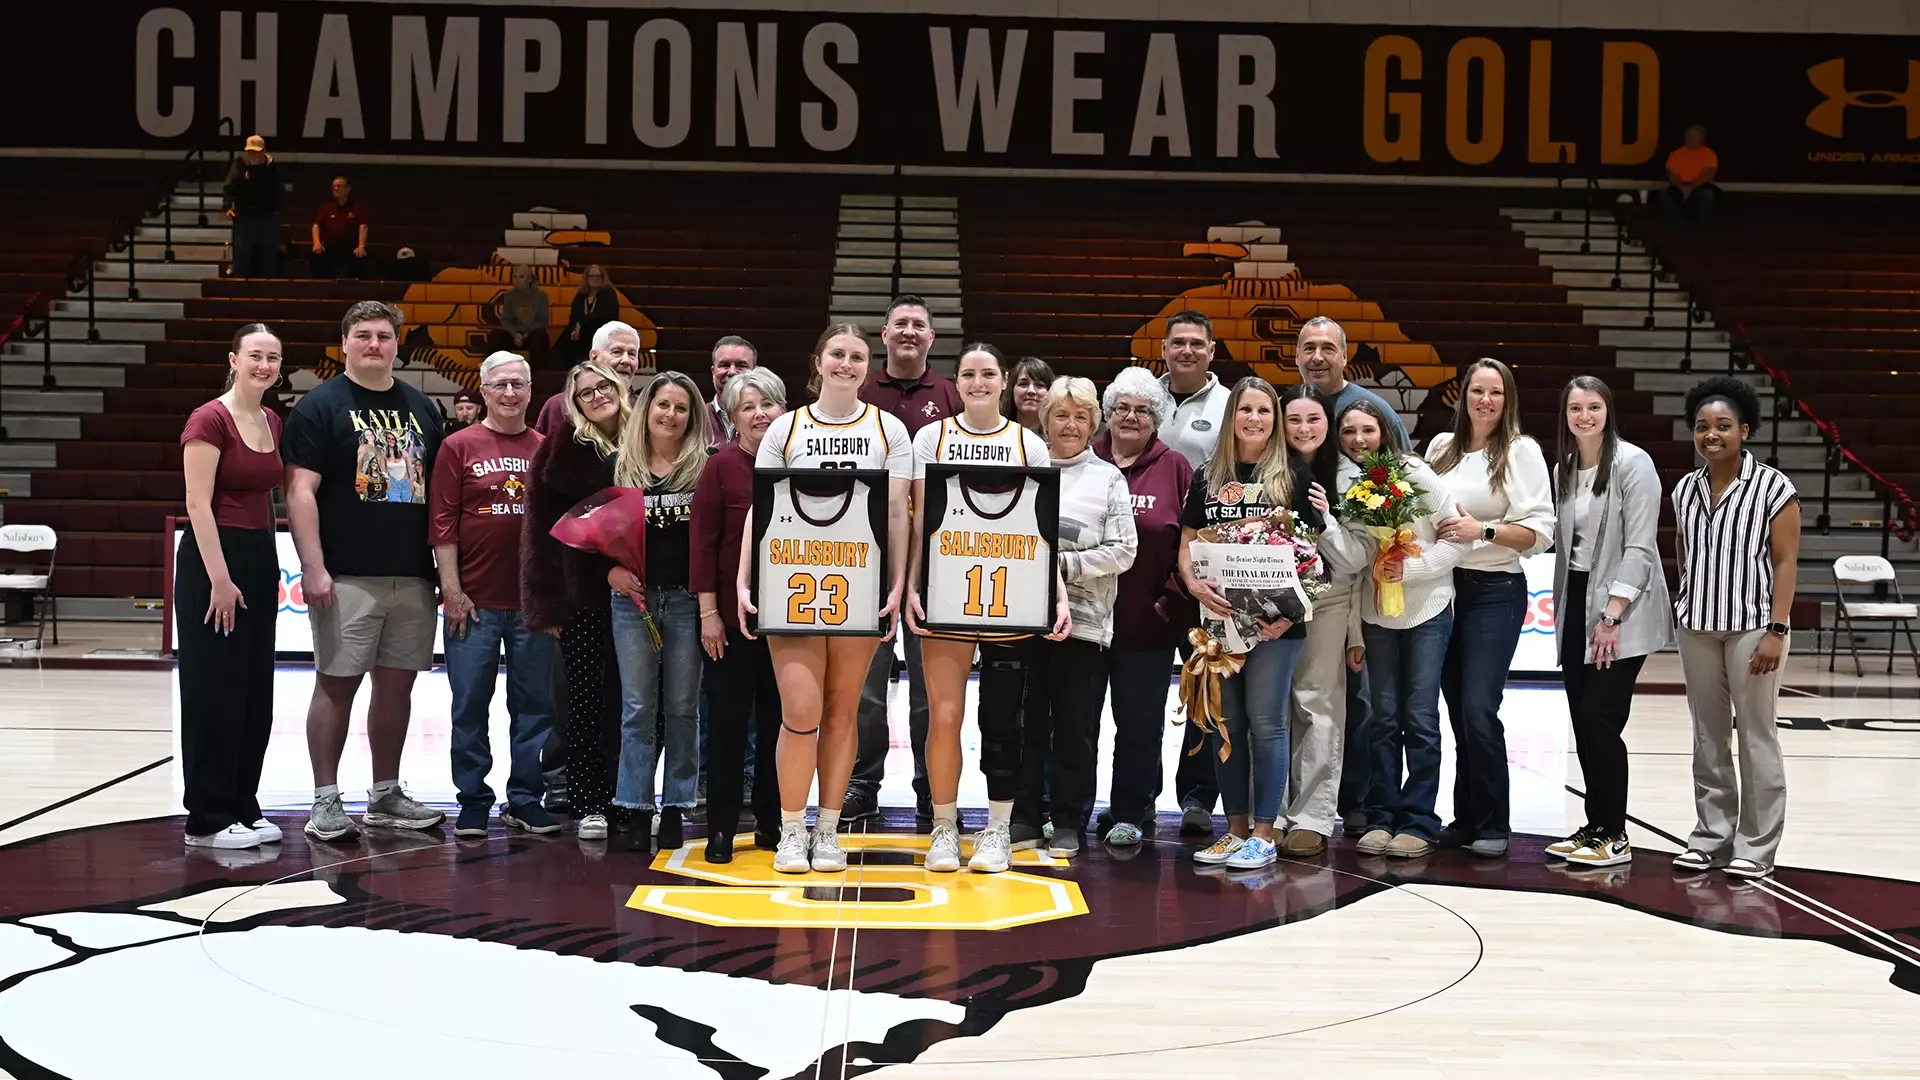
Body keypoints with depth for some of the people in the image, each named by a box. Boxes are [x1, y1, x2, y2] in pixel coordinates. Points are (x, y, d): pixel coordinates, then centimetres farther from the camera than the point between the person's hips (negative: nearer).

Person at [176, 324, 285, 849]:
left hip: (260, 556, 8)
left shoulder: (272, 423, 11)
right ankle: (207, 819, 4)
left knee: (256, 693, 11)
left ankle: (243, 806, 20)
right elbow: (198, 504, -16)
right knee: (214, 692, -3)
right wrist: (219, 578, -19)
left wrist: (269, 565, 12)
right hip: (213, 557, -8)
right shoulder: (210, 420, -12)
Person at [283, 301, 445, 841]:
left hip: (413, 575, 5)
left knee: (397, 684, 10)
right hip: (347, 576, -5)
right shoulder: (320, 406, -2)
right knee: (337, 684, -1)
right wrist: (313, 567, -17)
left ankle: (386, 795, 21)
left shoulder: (421, 407, 14)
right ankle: (326, 801, 6)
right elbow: (301, 490, -9)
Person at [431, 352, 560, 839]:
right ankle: (473, 802, 13)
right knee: (470, 706, 3)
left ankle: (525, 799, 16)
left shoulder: (547, 451, 9)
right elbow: (442, 523, -2)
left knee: (535, 705, 6)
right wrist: (452, 589, -8)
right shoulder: (459, 447, 2)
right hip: (475, 600, -2)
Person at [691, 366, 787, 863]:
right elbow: (703, 542, -6)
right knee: (728, 721, 3)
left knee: (778, 719, 10)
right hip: (732, 615, -3)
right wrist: (709, 612, -10)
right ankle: (721, 828, 11)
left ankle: (772, 821, 20)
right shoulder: (722, 466, -5)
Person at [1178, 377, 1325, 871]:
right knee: (1226, 723, 7)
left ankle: (1263, 834, 2)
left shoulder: (1294, 479, 2)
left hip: (1273, 622, -4)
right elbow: (1187, 544, 10)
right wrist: (1195, 585, -10)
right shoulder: (1208, 478, 11)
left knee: (1265, 722, -4)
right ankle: (1235, 829, 16)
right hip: (1218, 615, 4)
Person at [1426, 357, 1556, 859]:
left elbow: (1540, 532, -9)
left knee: (1478, 709, -12)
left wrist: (1482, 530, -20)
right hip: (1444, 587, 5)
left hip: (1495, 591, -5)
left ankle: (1490, 826, -1)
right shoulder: (1441, 446, 11)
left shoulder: (1521, 452, -4)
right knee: (1458, 709, 8)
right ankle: (1465, 819, 18)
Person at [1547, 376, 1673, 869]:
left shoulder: (1632, 464, -9)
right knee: (1582, 722, 6)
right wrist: (1564, 614, 9)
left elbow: (1639, 546, -13)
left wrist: (1612, 616, -18)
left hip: (1620, 610, -7)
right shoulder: (1563, 468, 12)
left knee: (1600, 719, -9)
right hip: (1576, 604, 7)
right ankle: (1596, 825, 16)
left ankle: (1614, 836, 0)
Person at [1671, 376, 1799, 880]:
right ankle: (1711, 835, 18)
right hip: (1696, 625, 5)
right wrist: (1688, 606, 10)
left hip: (1751, 625, -5)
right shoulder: (1685, 490, 8)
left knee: (1756, 735, 0)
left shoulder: (1773, 488, -6)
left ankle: (1756, 846, 6)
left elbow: (1785, 562, -8)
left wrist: (1776, 631, -13)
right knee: (1708, 735, 10)